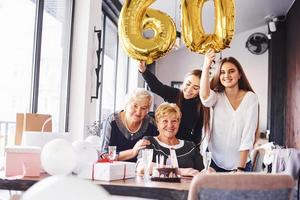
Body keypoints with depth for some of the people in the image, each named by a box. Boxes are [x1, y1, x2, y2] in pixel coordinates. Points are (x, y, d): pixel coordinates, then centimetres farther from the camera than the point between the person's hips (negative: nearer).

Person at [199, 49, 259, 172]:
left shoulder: (250, 98, -7)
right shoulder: (217, 96, -2)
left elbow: (248, 136, -12)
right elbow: (204, 96, -27)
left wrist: (241, 168, -17)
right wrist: (206, 67, -37)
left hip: (241, 164, -1)